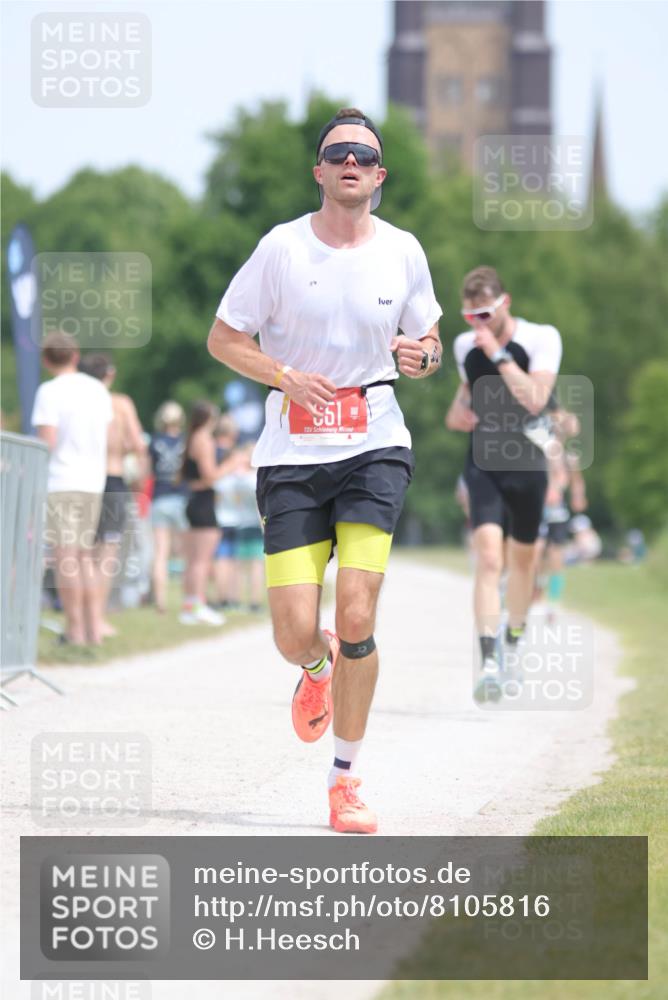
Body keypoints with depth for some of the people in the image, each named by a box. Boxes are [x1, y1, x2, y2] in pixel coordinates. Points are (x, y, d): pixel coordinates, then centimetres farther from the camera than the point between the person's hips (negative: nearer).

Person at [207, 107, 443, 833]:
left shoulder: (402, 251, 3)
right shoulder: (282, 248, -3)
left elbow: (427, 340, 17)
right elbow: (223, 338, 4)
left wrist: (423, 356, -8)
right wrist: (287, 378, -13)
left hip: (374, 451, 1)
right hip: (292, 454, 0)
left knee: (356, 620, -13)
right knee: (295, 635, -7)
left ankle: (345, 781, 3)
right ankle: (319, 668, 33)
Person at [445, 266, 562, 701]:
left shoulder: (542, 339, -10)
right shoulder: (464, 346, 2)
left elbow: (534, 399, -23)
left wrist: (499, 354, -25)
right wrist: (457, 410, 3)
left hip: (527, 465, -1)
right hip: (484, 465, 1)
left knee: (523, 558, 15)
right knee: (489, 559, -16)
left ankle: (514, 642, 40)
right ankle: (489, 663, -24)